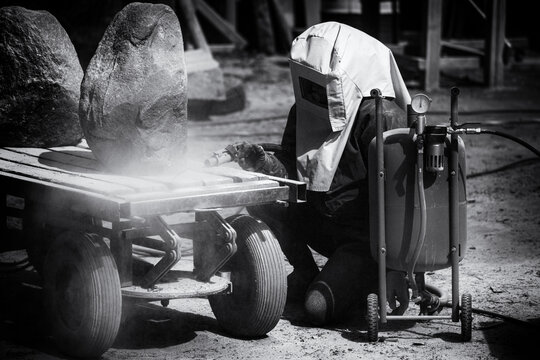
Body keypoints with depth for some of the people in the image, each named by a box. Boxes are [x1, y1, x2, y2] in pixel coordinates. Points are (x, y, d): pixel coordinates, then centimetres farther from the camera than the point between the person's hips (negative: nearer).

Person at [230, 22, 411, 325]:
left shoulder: (382, 116, -21)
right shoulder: (305, 111, 2)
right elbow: (289, 170, 3)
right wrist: (261, 161, -21)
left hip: (368, 236, -7)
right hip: (322, 219, 8)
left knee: (319, 309, -23)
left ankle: (377, 278, 7)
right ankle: (306, 276, 6)